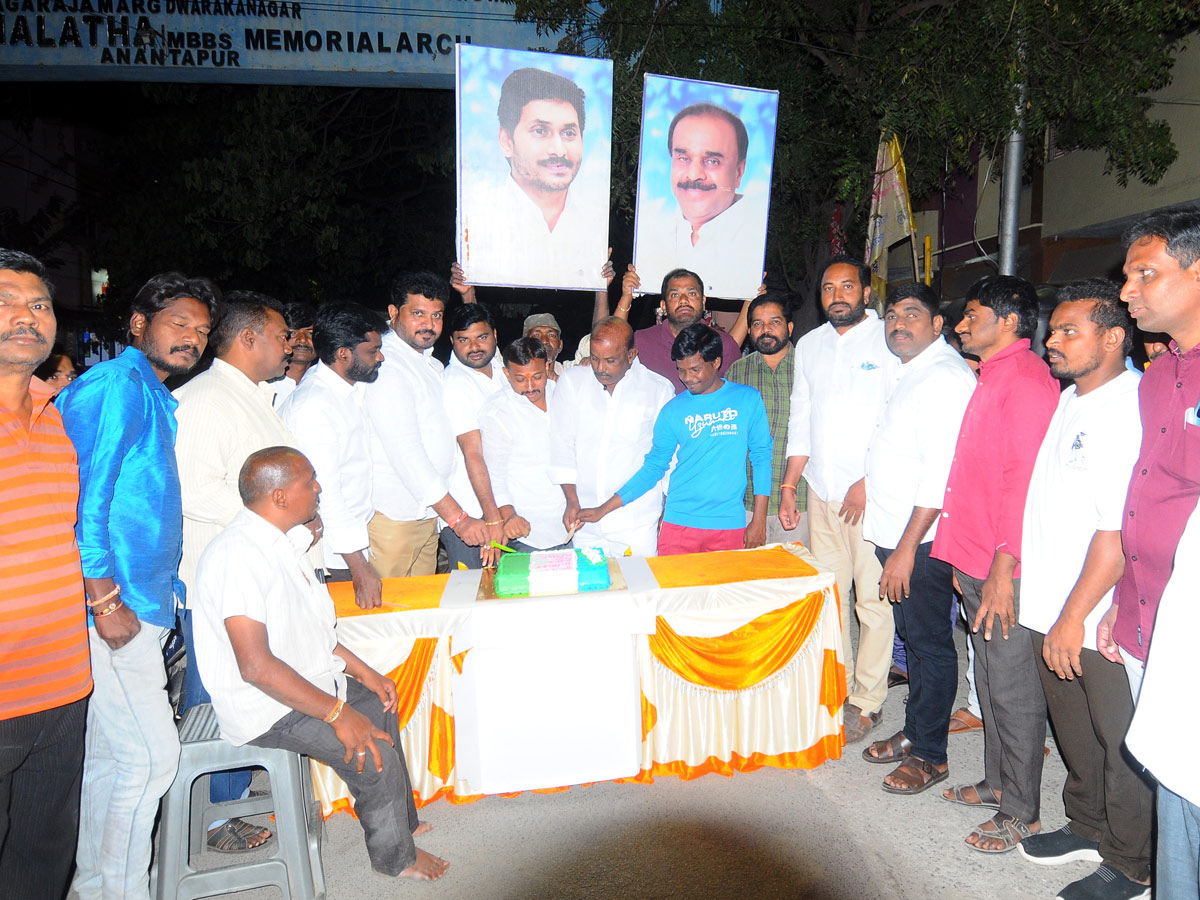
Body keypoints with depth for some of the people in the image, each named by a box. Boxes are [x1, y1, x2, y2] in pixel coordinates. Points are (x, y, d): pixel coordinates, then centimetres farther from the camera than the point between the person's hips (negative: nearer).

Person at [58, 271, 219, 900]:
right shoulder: (116, 385, -12)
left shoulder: (153, 397, 18)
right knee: (149, 755, -4)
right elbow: (82, 495, -19)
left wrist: (164, 583, 18)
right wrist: (105, 598, -19)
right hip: (113, 605, -10)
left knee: (111, 757, 19)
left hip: (137, 603, 10)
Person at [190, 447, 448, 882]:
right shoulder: (238, 553, -27)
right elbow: (256, 666, -31)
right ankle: (395, 856, 8)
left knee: (378, 704, 18)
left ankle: (401, 822, 32)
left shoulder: (281, 540, 5)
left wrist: (361, 669, 10)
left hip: (305, 680, 11)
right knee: (375, 753, -16)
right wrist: (338, 714, -27)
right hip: (264, 707, -11)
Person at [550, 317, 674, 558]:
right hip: (585, 519, 2)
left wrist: (668, 511, 5)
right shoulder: (571, 382, 4)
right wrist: (572, 500, -3)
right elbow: (562, 443, 4)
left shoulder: (659, 389, 0)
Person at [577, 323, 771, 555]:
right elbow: (653, 466, 7)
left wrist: (759, 521, -1)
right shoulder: (673, 410, 4)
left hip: (729, 525, 0)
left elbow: (761, 457, 4)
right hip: (679, 522, 1)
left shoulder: (748, 399, 2)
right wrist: (602, 510, 0)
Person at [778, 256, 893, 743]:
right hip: (821, 489, 5)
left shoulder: (889, 341, -3)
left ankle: (868, 699, 13)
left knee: (874, 598, 0)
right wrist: (788, 486, 14)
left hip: (871, 492, -5)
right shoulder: (809, 345, 15)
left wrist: (868, 482, -14)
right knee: (828, 593, 10)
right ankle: (836, 689, 24)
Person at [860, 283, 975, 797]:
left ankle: (930, 755, 16)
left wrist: (907, 547, -22)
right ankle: (913, 733, 32)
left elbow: (941, 472, -22)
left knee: (930, 643, 2)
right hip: (894, 533, 9)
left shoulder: (945, 376, -16)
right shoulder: (901, 371, 14)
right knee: (912, 635, 18)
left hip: (924, 540, -9)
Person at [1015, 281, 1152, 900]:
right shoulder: (1068, 401, 10)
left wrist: (1073, 618, -19)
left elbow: (1119, 534, -22)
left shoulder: (1132, 410, -18)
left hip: (1103, 626, -8)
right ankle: (1086, 828, 41)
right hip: (1051, 614, 8)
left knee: (1121, 747, 9)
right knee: (1074, 734, 21)